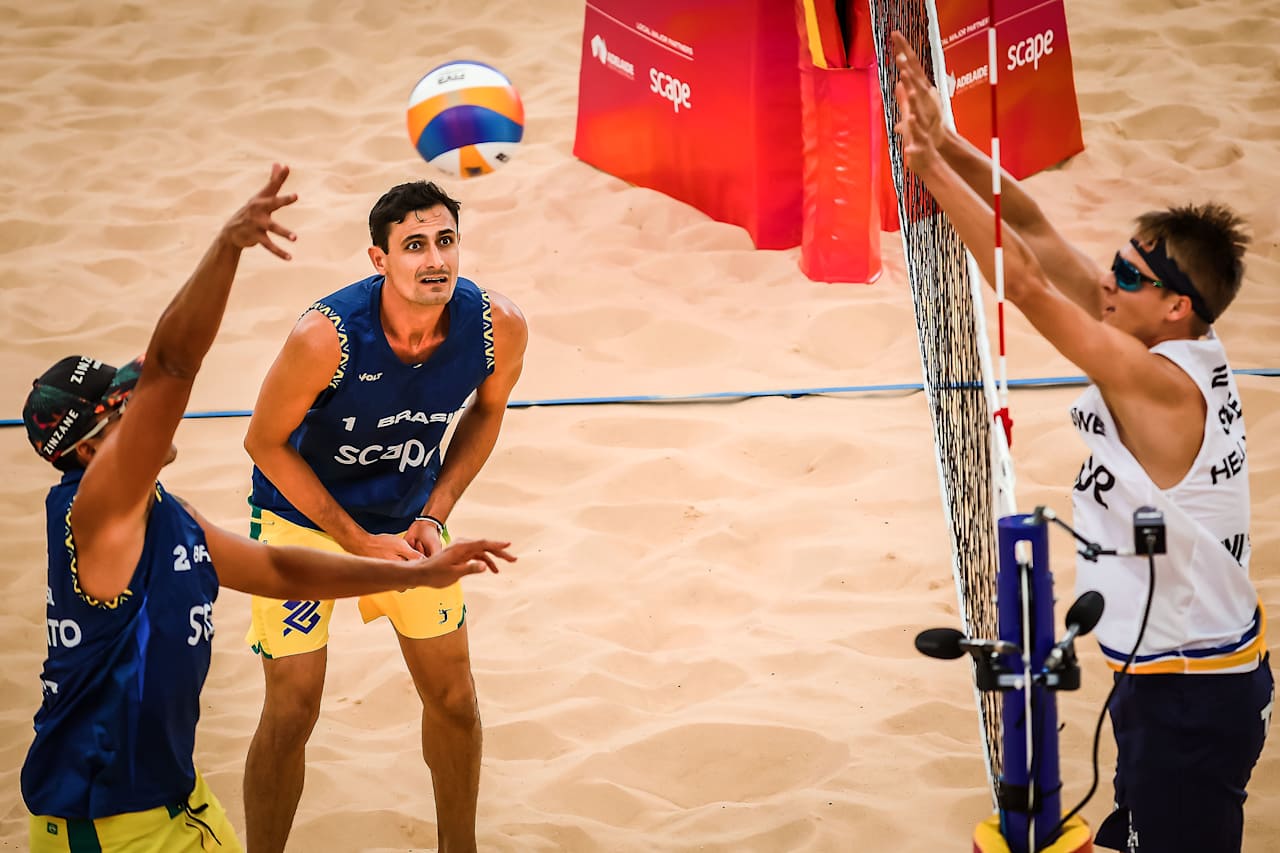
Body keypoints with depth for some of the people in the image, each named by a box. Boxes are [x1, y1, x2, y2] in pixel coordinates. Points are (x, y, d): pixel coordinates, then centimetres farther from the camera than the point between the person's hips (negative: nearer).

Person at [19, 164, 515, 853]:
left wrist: (417, 573, 16)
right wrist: (227, 246, -41)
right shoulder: (95, 509, -19)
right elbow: (169, 365, -30)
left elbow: (280, 571, 20)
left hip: (175, 797, 9)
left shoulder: (172, 523, 9)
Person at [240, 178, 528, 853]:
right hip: (303, 515, -4)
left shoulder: (499, 327, -21)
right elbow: (266, 442, -18)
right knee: (292, 711, -5)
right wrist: (357, 542, -18)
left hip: (408, 518, 4)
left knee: (453, 698, 11)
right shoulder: (325, 336, -33)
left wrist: (433, 516, -8)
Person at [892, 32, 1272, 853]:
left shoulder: (1162, 384, -23)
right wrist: (943, 140, -6)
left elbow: (1028, 286, -28)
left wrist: (932, 167, -25)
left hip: (1191, 700, -9)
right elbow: (1036, 231, 1)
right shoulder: (1188, 348, 1)